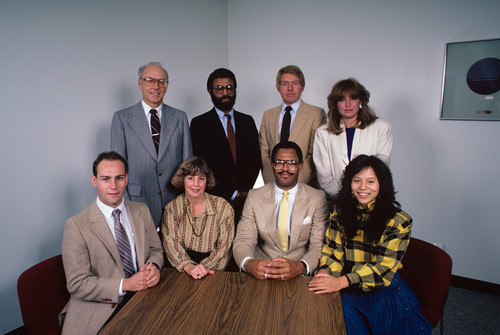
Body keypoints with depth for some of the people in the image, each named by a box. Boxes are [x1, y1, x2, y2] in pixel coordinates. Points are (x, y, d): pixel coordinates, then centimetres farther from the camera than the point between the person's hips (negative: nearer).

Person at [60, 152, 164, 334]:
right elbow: (77, 284, -9)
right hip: (100, 309, -4)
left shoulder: (142, 211, 6)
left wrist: (153, 266, -9)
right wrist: (125, 284, -20)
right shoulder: (76, 225, -8)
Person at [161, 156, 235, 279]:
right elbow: (171, 244, -4)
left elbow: (223, 247, -1)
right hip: (181, 273, 1)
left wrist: (199, 270, -14)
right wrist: (188, 266, -21)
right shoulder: (171, 209, 6)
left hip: (213, 272, 0)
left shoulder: (223, 208, 1)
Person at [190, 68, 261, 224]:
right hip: (215, 200, -2)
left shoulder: (247, 121, 13)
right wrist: (232, 194, -8)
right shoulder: (199, 123, 1)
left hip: (245, 198, 3)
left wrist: (244, 190, -5)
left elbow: (256, 160, 9)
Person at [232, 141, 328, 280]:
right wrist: (249, 264, -24)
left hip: (301, 275, 0)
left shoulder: (317, 198, 1)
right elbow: (243, 241, -1)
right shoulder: (254, 197, 4)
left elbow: (319, 245, -5)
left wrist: (301, 267, -26)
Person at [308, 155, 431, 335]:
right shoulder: (340, 212, 6)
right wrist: (324, 273, -19)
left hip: (383, 289, -1)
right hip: (347, 292, 2)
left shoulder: (399, 221, -5)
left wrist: (341, 282, -25)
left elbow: (384, 266, -13)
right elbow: (332, 250, 5)